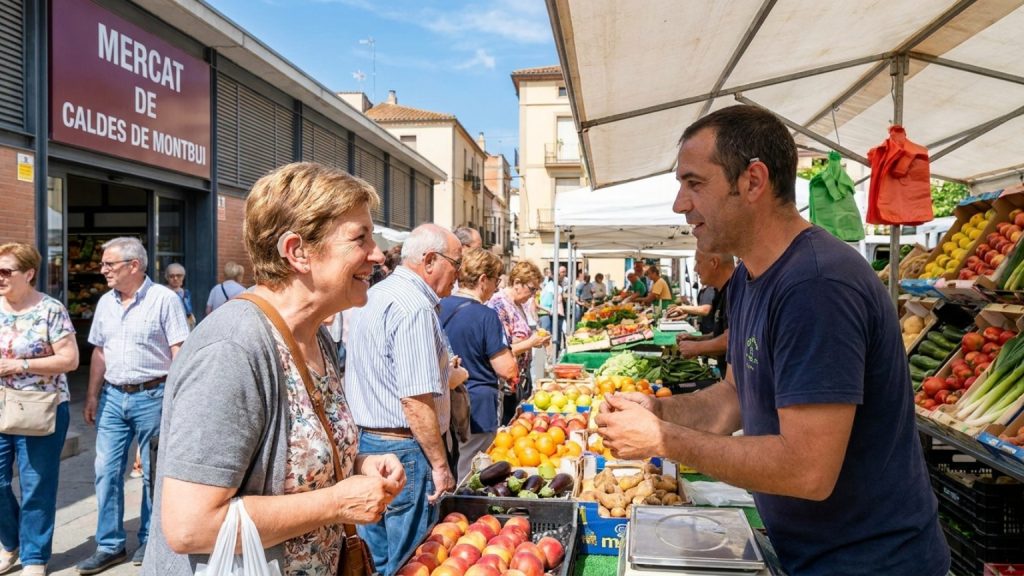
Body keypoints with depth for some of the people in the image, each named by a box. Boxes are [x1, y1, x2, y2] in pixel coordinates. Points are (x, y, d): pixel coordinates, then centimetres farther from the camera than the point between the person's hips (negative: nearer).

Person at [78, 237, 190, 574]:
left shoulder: (164, 299, -10)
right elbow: (99, 352, 15)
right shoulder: (105, 302, 9)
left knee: (153, 473, 6)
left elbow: (179, 352, -12)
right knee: (106, 471, 6)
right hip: (113, 397, 6)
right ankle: (110, 546, 18)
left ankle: (150, 541, 21)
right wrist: (92, 395, 13)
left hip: (152, 396, -6)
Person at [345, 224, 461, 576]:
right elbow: (416, 400, -24)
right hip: (403, 451, -9)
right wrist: (440, 464, -16)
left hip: (365, 441, 10)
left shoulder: (373, 296, 11)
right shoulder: (415, 306, -20)